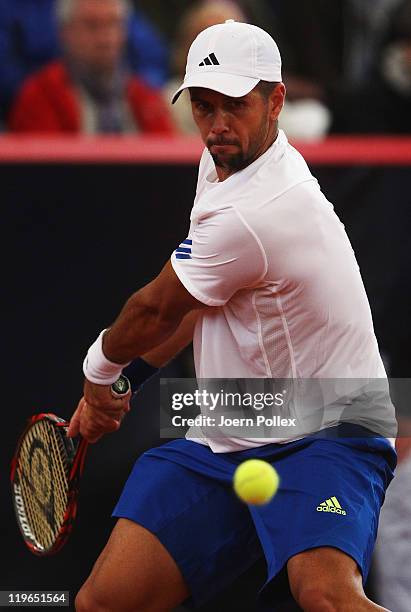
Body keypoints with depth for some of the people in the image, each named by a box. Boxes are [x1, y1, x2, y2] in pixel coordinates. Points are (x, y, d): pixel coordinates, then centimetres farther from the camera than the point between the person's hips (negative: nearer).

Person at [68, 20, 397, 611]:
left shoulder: (252, 217, -24)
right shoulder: (223, 160, 6)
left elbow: (155, 312, -7)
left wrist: (101, 367, 12)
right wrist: (117, 384, 22)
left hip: (321, 436, -8)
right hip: (219, 445, 8)